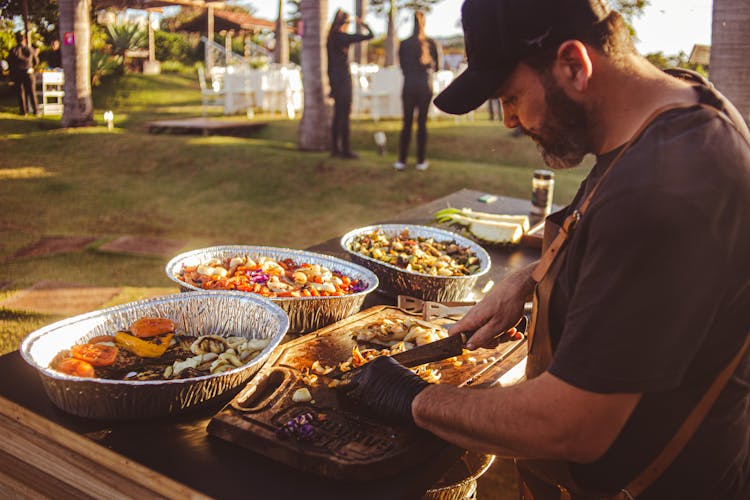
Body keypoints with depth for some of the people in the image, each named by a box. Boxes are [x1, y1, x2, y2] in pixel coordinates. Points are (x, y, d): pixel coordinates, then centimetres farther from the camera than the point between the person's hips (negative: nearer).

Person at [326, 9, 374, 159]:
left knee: (337, 115, 12)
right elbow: (370, 35, -11)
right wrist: (363, 24, 7)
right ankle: (346, 150, -3)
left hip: (334, 78, 8)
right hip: (344, 79, -8)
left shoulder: (331, 38, 11)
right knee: (344, 115, -5)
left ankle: (335, 148, 15)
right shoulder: (343, 37, -12)